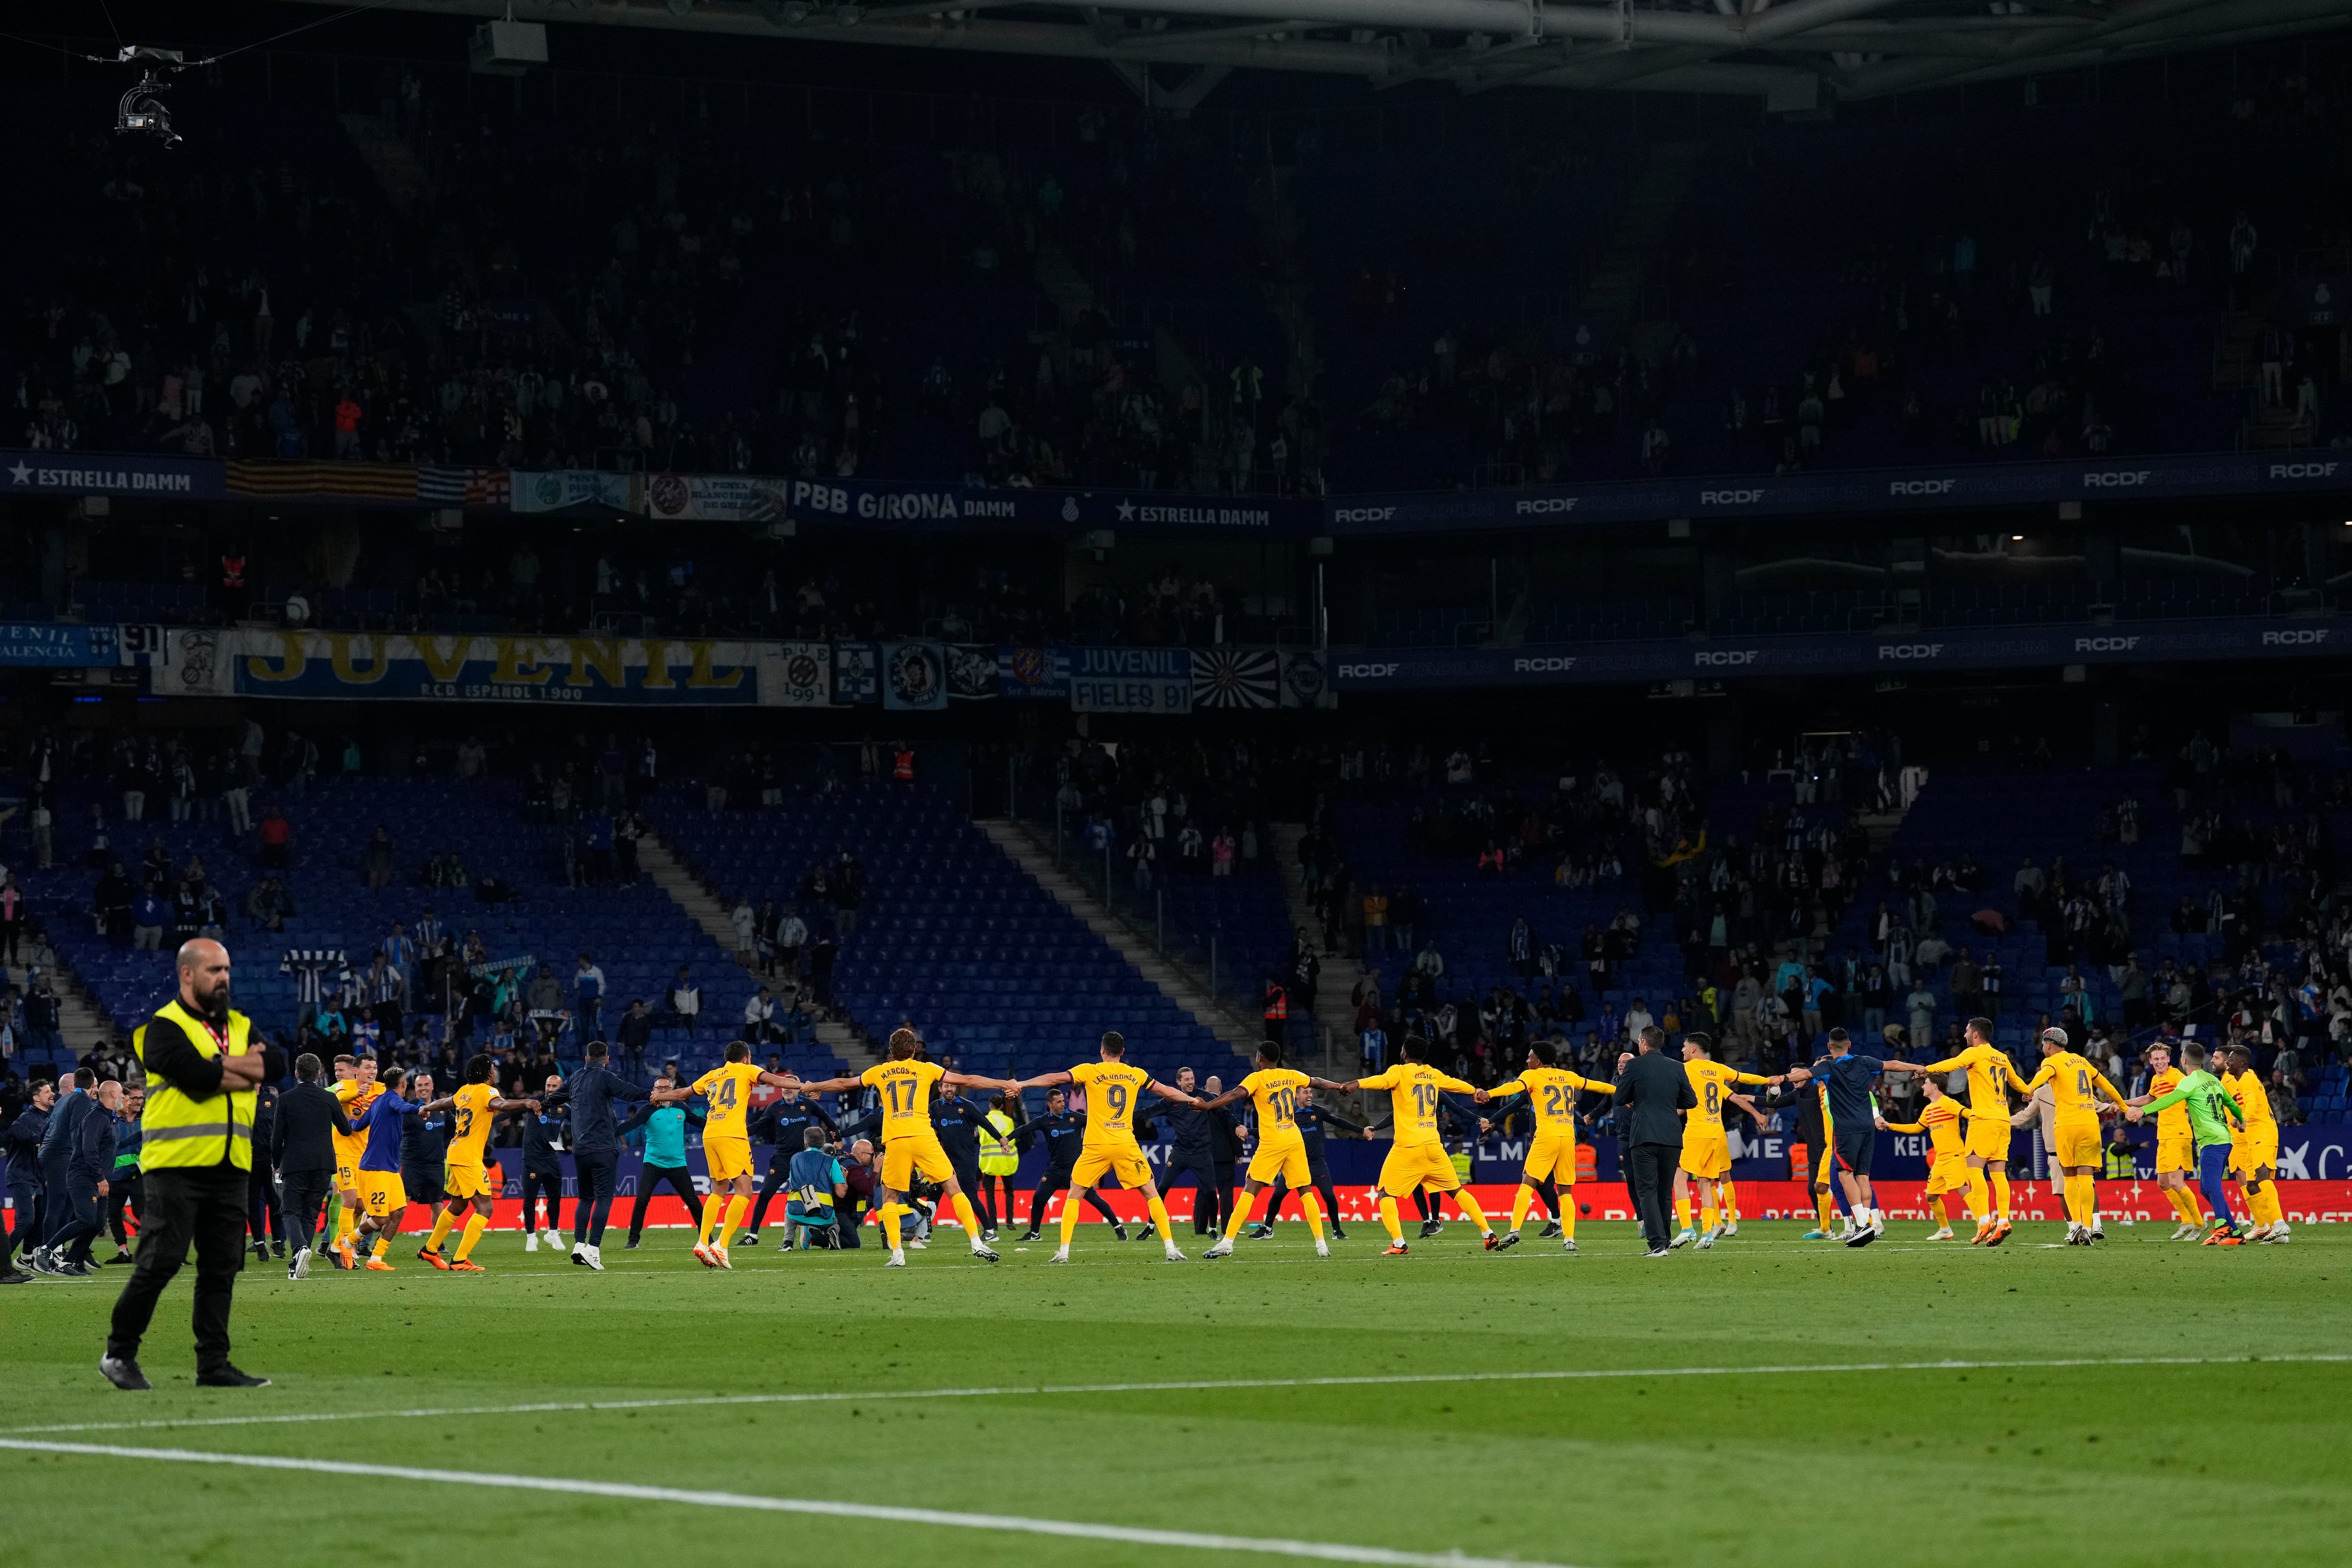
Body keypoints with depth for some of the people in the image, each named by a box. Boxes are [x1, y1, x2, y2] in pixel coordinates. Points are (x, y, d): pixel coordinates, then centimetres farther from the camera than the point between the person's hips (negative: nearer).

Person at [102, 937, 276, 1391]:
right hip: (176, 1165, -6)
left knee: (221, 1268, 6)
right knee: (161, 1262, -8)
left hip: (229, 1167, 6)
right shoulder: (165, 1027, -3)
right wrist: (245, 1065, -5)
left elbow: (273, 1068, 1)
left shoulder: (240, 1027, 18)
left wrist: (217, 1065, -9)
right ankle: (119, 1353, 4)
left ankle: (213, 1365, 11)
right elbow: (196, 1075, -20)